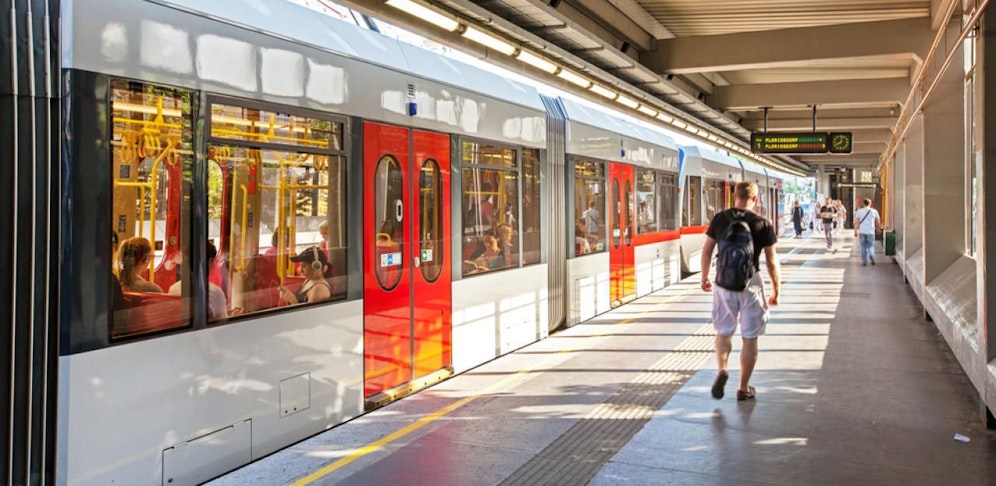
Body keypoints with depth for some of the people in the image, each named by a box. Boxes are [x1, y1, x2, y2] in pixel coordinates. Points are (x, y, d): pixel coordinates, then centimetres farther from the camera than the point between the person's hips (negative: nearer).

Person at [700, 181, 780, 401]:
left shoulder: (719, 219, 0)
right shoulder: (763, 224, -6)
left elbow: (707, 251, 5)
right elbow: (772, 261, -3)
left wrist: (705, 277, 18)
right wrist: (776, 290, 7)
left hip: (724, 281, 2)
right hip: (751, 283, -2)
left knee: (723, 331, 18)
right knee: (750, 337, 8)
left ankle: (722, 369, -6)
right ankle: (744, 388, 14)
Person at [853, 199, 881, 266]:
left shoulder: (859, 211, 1)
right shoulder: (874, 211, 2)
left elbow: (856, 222, -2)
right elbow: (877, 222, 9)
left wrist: (855, 231, 3)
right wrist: (878, 229, 24)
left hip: (862, 231, 0)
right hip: (871, 232, 0)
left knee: (863, 247, 9)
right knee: (870, 246, 7)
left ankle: (864, 261, 8)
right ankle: (871, 255, -22)